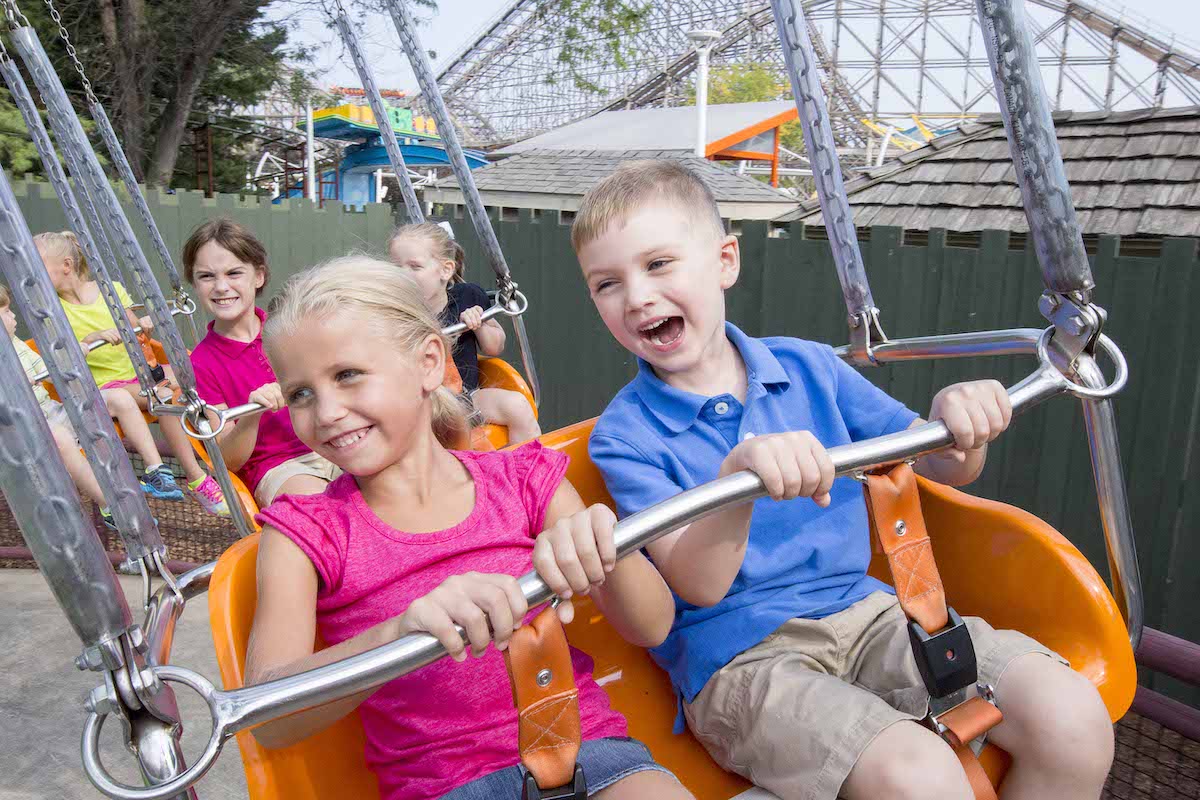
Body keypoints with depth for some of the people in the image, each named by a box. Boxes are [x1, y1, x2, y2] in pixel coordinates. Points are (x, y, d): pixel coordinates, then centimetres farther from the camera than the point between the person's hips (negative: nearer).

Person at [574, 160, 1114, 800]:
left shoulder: (809, 367, 5)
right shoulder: (625, 435, -6)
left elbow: (940, 470, 11)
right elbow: (698, 586, -18)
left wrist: (960, 425, -12)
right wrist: (739, 475, -36)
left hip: (862, 610, 5)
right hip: (734, 656, -4)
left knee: (1073, 720, -14)